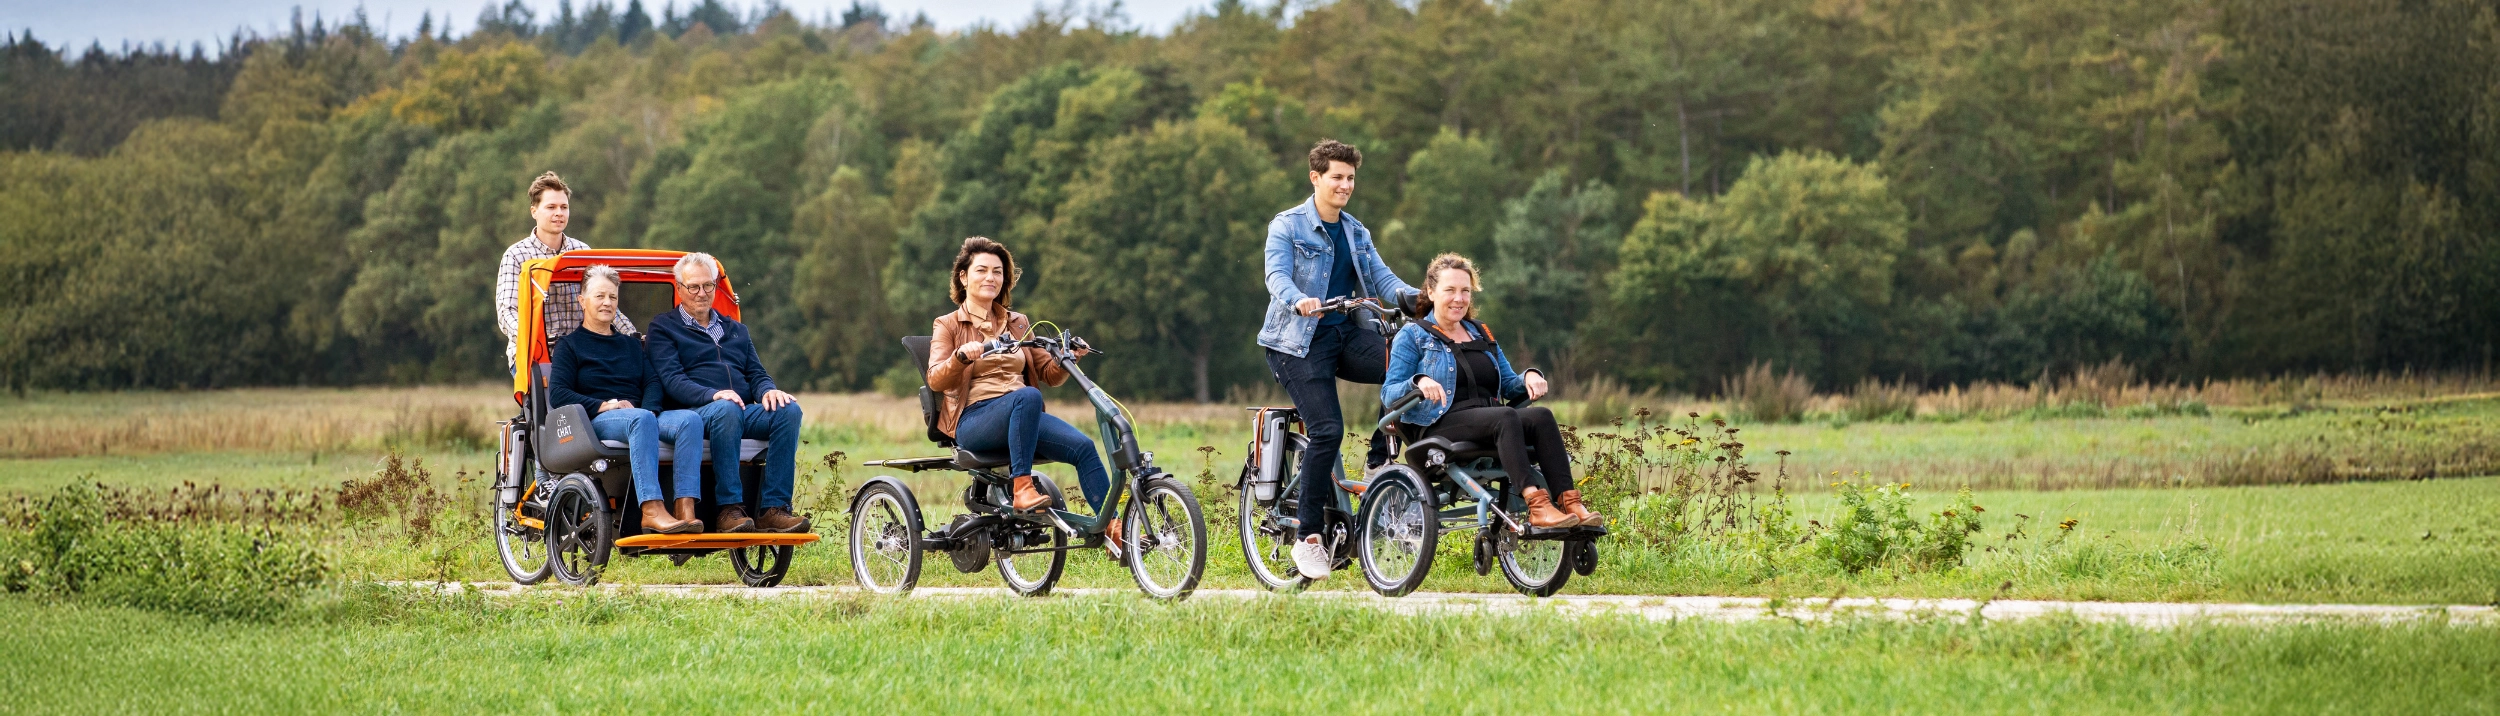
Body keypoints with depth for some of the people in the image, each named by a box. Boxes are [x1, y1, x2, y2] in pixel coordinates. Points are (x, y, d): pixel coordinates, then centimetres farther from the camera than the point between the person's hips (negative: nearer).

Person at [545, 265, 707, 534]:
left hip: (641, 415, 5)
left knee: (690, 419, -28)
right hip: (598, 421, -4)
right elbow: (557, 394, 1)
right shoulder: (570, 346, 16)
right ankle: (652, 511, -54)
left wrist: (649, 407, -7)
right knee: (641, 420, -40)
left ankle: (686, 509, -45)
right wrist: (602, 405, -13)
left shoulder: (631, 345, 31)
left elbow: (653, 382, 17)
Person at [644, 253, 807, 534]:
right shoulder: (663, 328, 13)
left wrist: (767, 391, -6)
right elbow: (671, 380, -3)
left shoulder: (735, 330, 31)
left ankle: (773, 508, -33)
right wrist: (712, 395, -22)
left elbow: (756, 373, 21)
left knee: (788, 409, -27)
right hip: (694, 412, -5)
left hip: (745, 411, 5)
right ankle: (729, 509, -39)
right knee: (726, 410, -40)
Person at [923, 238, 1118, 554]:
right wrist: (961, 357, -26)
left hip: (1022, 416, 4)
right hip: (974, 419, -4)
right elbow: (936, 380, -7)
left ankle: (1112, 529, -23)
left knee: (1082, 445, -23)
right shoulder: (948, 326, 9)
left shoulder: (1018, 324, 22)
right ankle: (1021, 487, -37)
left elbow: (1049, 374, 19)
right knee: (1027, 396, -38)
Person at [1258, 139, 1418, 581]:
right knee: (1327, 430, -20)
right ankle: (1309, 539, -10)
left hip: (1344, 334, 5)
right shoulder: (1288, 226, -2)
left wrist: (1415, 296, -16)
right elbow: (1277, 276, -17)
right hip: (1299, 341, -5)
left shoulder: (1355, 233, 17)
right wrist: (1298, 301, -39)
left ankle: (1379, 460, -5)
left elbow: (1382, 277, 6)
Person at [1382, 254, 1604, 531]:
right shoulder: (1412, 336, 9)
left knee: (1541, 416, -26)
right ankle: (1536, 506, -49)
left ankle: (1569, 503, -38)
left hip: (1489, 422, 6)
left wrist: (1529, 377, 2)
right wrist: (1419, 382, -22)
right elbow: (1389, 395, 0)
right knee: (1505, 418, -35)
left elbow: (1509, 385, 25)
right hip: (1440, 428, -5)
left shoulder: (1482, 335, 27)